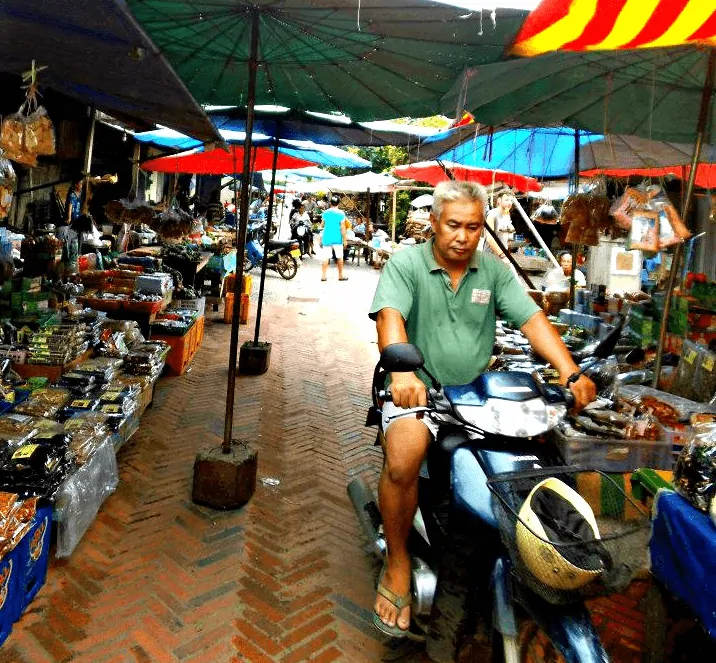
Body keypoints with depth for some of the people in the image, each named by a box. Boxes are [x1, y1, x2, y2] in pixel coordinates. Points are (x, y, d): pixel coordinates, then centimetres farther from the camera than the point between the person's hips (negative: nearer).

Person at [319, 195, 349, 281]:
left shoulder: (325, 213, 3)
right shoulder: (341, 213, -7)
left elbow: (322, 225, 11)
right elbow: (342, 227, -9)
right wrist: (345, 239, -4)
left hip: (326, 238, 3)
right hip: (337, 238, -3)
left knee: (326, 257, 4)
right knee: (340, 257, 9)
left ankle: (324, 276, 1)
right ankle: (340, 276, 14)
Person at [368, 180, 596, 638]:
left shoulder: (494, 270, 9)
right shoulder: (406, 264, -3)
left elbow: (532, 319, -1)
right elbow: (390, 316, -20)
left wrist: (571, 373, -18)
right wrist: (403, 371, -40)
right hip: (418, 390, -4)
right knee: (403, 458, -32)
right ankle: (398, 562, -5)